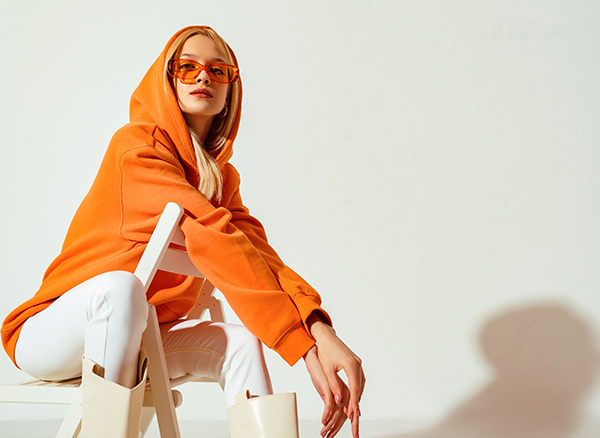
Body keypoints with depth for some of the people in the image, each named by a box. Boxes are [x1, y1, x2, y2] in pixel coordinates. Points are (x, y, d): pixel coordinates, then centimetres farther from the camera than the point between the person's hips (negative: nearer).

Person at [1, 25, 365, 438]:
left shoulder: (222, 175, 7)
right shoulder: (136, 144, -17)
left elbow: (259, 254, -11)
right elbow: (213, 239, -28)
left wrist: (321, 332, -30)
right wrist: (303, 344, -35)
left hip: (139, 339, 6)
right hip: (52, 332, -6)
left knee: (240, 340, -16)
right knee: (120, 285, -36)